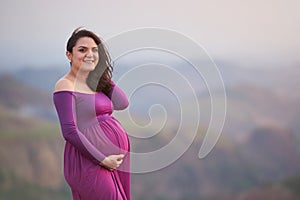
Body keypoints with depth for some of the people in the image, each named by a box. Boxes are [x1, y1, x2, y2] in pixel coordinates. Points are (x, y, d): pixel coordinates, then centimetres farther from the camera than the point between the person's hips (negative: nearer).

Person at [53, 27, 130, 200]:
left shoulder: (96, 83, 16)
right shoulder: (66, 86, -8)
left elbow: (122, 103, 1)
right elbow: (70, 132, -15)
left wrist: (101, 73, 5)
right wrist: (102, 159, -17)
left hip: (116, 157, 8)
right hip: (90, 160, -8)